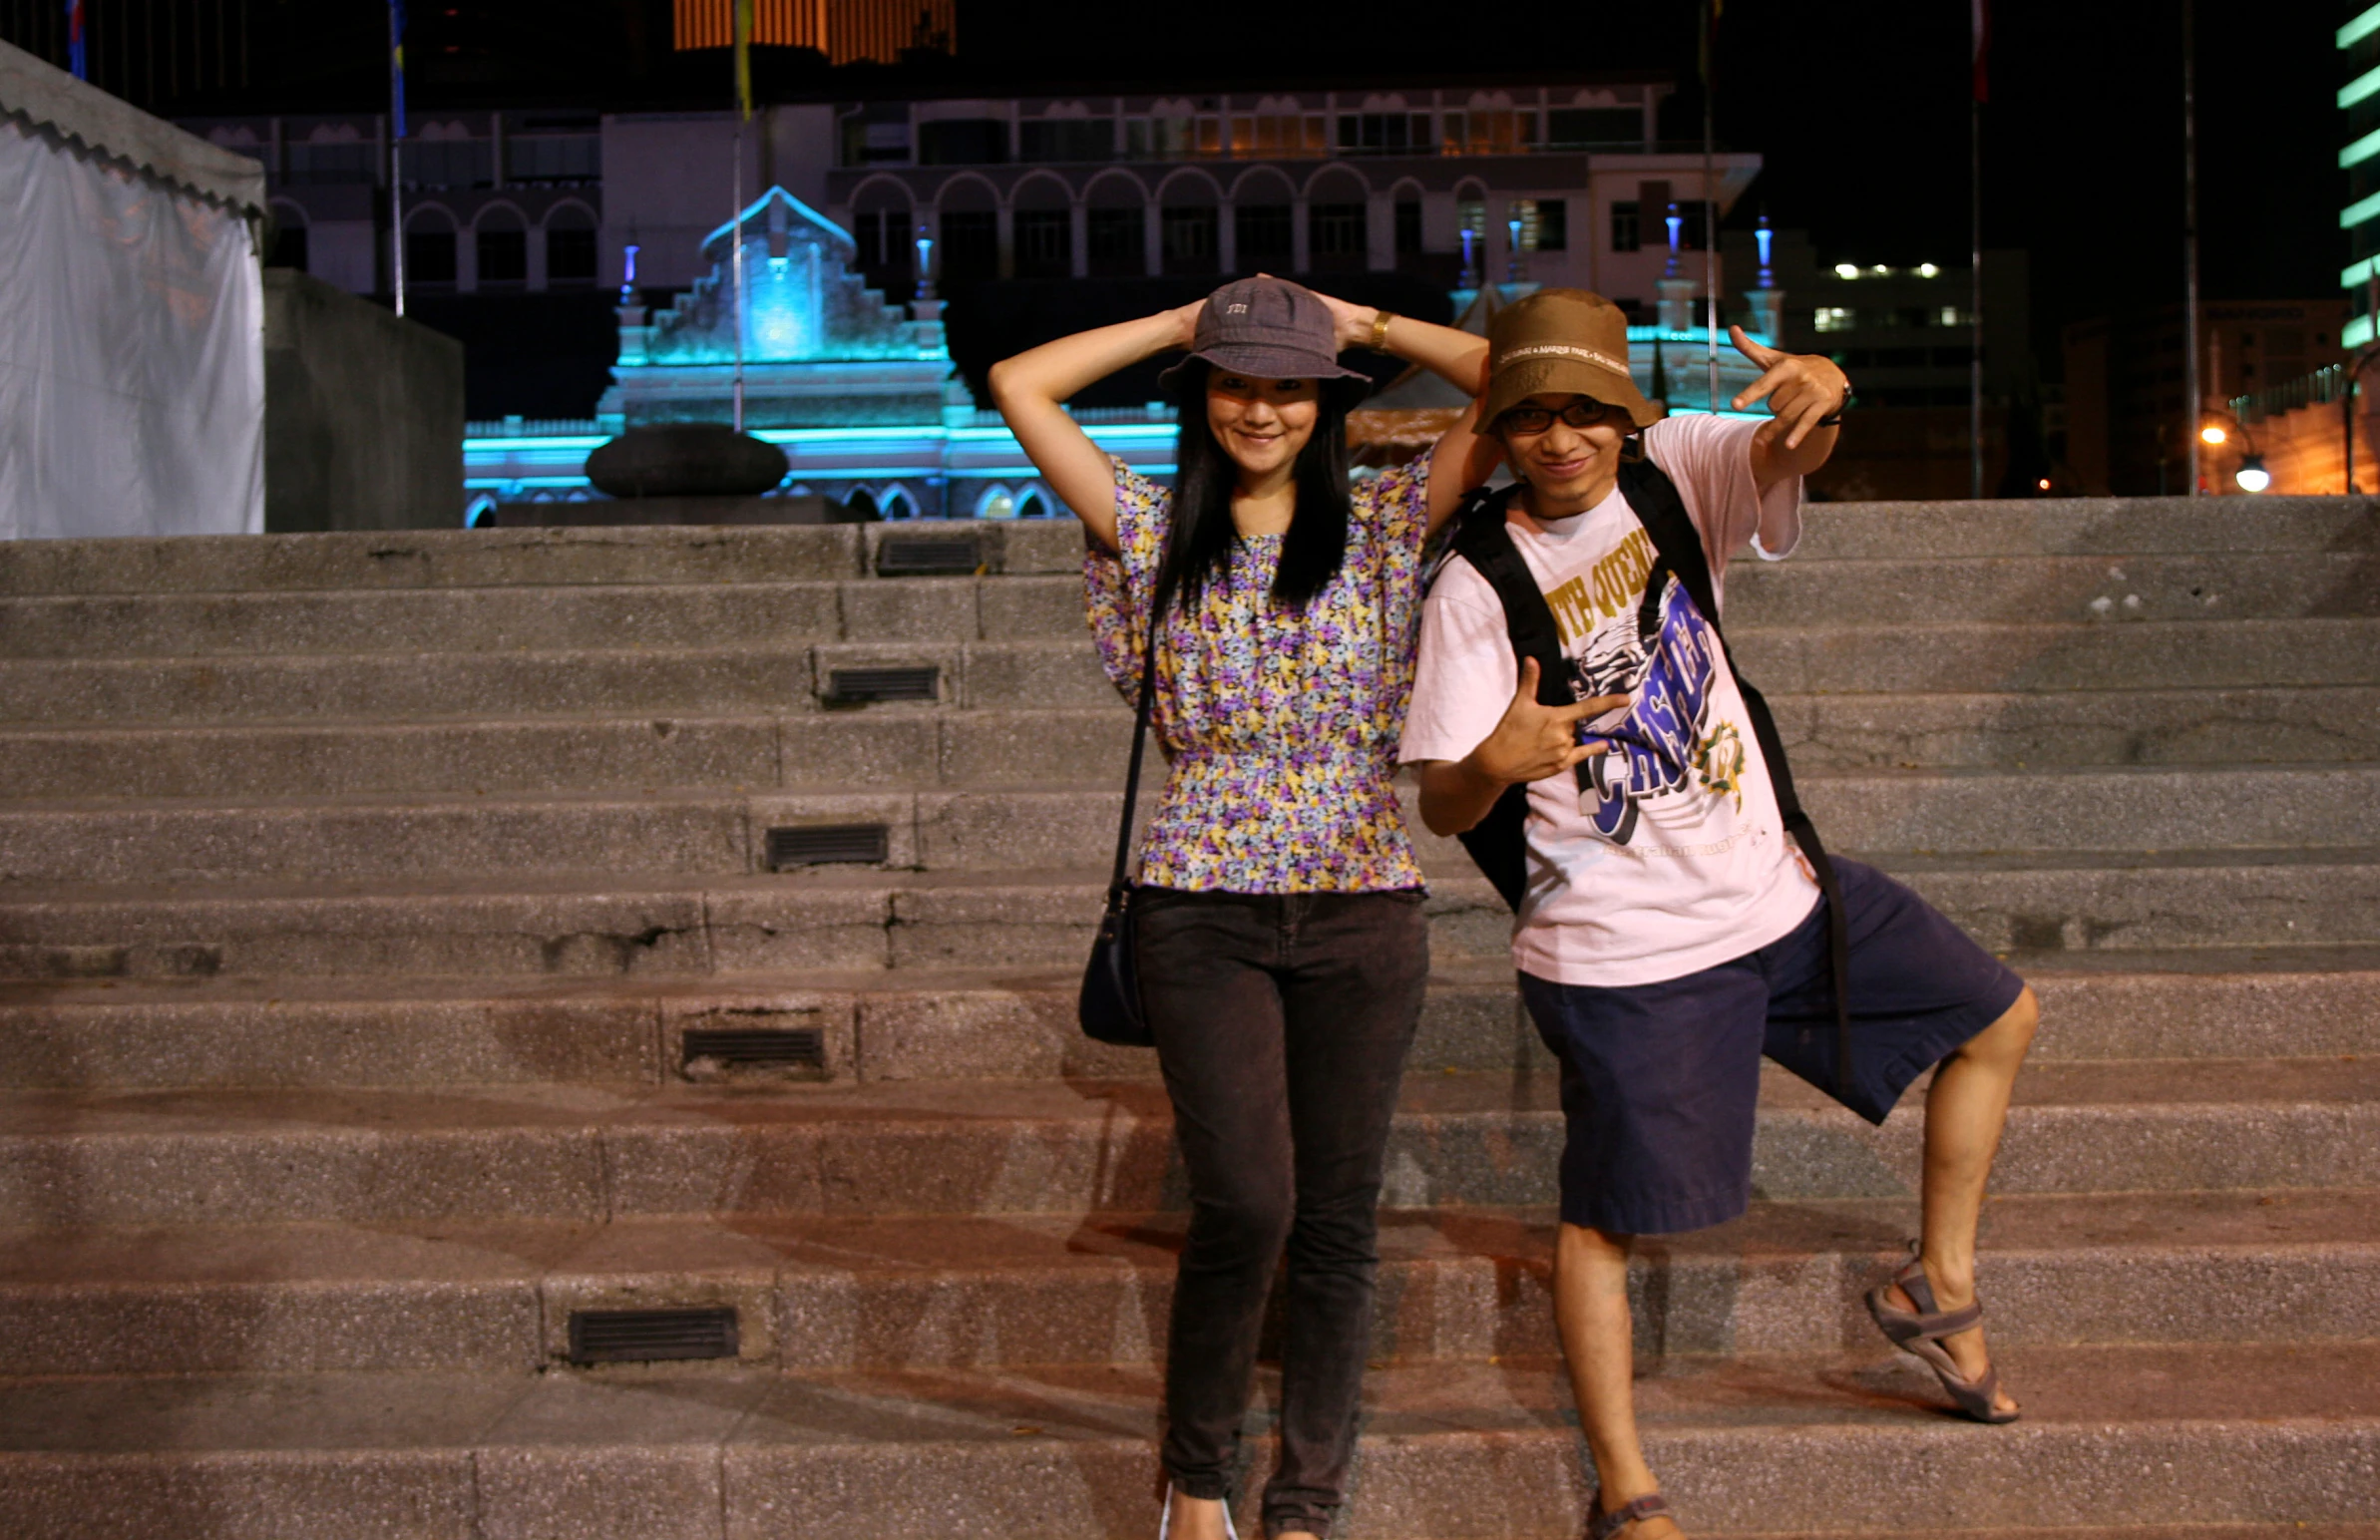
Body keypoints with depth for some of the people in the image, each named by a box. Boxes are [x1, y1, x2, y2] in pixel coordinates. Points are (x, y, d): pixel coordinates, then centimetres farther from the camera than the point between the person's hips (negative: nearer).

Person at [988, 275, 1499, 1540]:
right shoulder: (1155, 531, 7)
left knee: (1337, 1219, 4)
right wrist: (1186, 322, 7)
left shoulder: (1387, 524, 7)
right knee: (1245, 1201, -11)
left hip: (1362, 911, 1)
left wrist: (1366, 323, 8)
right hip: (1203, 910, -1)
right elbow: (1020, 385, 1)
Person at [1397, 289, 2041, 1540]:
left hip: (1772, 887, 6)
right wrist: (1495, 761, -37)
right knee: (1605, 1215, 0)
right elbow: (1442, 807, -14)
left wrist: (1819, 402, -46)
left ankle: (1937, 1290, 29)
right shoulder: (1479, 584, -12)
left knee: (1996, 1015, 14)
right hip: (1624, 945, -5)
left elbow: (1783, 452, -22)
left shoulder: (1676, 471, -1)